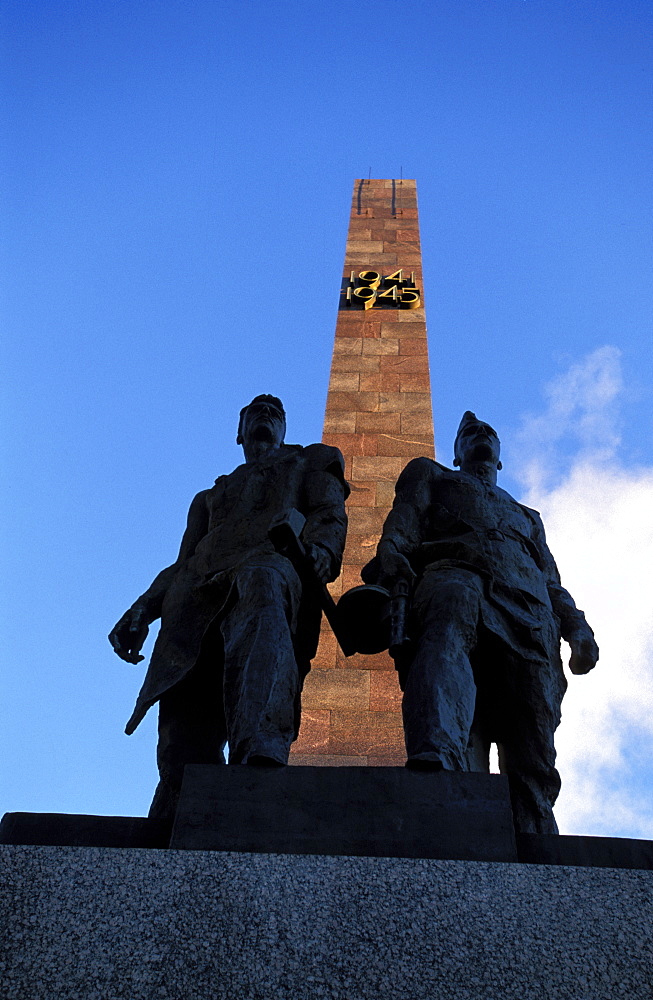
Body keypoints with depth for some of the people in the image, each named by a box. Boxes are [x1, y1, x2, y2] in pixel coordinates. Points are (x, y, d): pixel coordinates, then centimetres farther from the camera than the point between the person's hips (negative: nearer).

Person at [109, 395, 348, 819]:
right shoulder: (211, 496, 42)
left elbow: (330, 513, 14)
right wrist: (144, 608, 10)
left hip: (272, 564, -4)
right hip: (197, 600, 5)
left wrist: (320, 549, -12)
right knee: (185, 738, -16)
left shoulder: (309, 462, 34)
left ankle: (261, 756, -63)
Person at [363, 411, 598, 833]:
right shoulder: (431, 475, 36)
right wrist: (390, 561, -9)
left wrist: (577, 626, 8)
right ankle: (436, 762, -64)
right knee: (449, 624, -42)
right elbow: (402, 525, 15)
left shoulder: (528, 517, 44)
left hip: (528, 606, 4)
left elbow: (552, 583, 30)